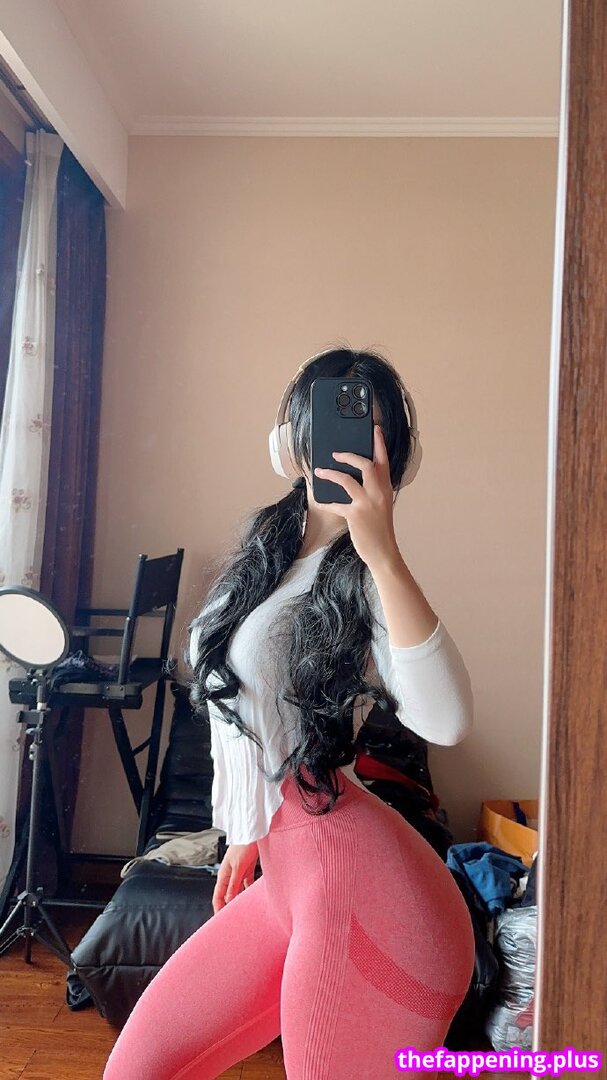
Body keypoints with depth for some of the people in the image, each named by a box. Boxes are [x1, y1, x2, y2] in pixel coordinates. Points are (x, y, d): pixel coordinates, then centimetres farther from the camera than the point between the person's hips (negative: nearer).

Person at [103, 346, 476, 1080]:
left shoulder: (362, 579, -13)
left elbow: (444, 721, -32)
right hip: (282, 872, 8)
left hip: (352, 878, -8)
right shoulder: (268, 550, 10)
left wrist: (383, 553, -36)